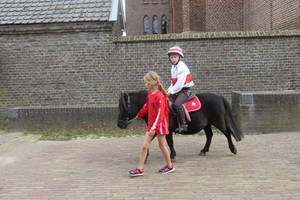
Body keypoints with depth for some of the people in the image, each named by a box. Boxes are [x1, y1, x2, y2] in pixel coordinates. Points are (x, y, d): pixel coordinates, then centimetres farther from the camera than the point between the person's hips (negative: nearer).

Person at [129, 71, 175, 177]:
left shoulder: (160, 96, -20)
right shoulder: (150, 94, 6)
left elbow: (160, 114, -25)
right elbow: (146, 107, 22)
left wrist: (154, 127, -31)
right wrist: (138, 115, 36)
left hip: (160, 124, -7)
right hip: (151, 124, 7)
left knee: (162, 145, 8)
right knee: (144, 146, 2)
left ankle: (169, 166, 27)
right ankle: (140, 169, 6)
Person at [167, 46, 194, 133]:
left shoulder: (182, 66, -13)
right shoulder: (173, 67, 16)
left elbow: (180, 83, -19)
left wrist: (171, 91, -16)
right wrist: (169, 90, 5)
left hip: (184, 90, -10)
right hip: (176, 91, 10)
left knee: (177, 104, -30)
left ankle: (183, 125, -22)